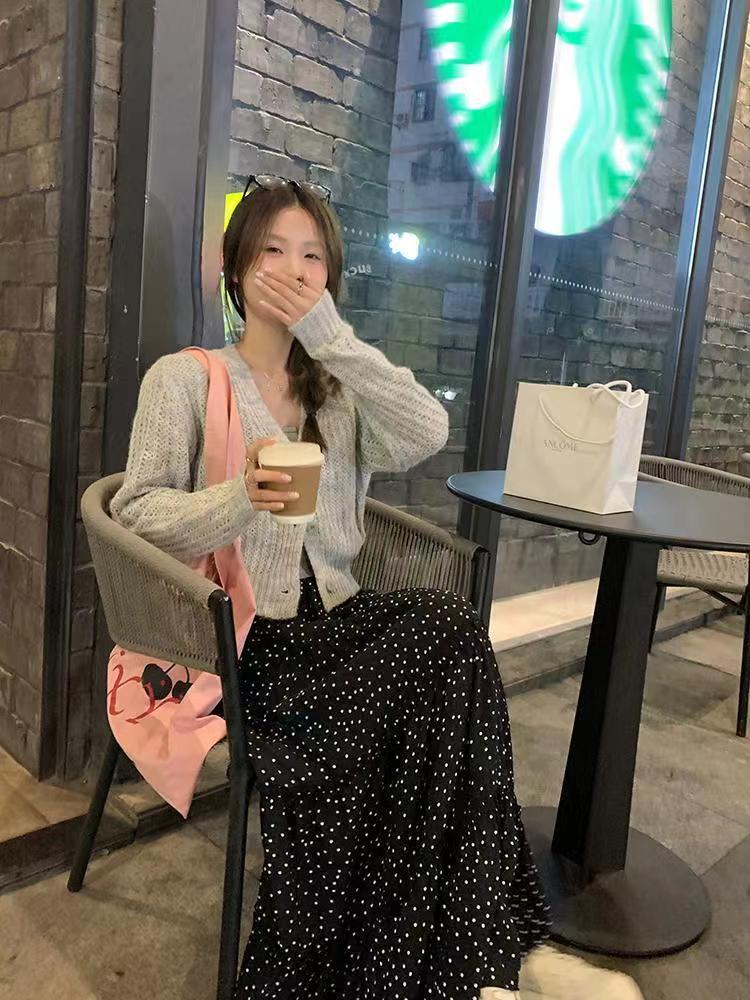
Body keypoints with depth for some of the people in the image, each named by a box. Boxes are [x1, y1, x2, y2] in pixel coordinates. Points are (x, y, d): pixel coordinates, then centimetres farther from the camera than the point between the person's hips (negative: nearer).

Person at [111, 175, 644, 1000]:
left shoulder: (342, 389, 15)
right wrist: (238, 500, -22)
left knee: (447, 628, -29)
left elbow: (427, 433, -6)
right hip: (239, 632, -4)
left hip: (333, 618, 4)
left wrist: (328, 332, -11)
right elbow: (135, 512, -3)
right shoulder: (182, 379, 6)